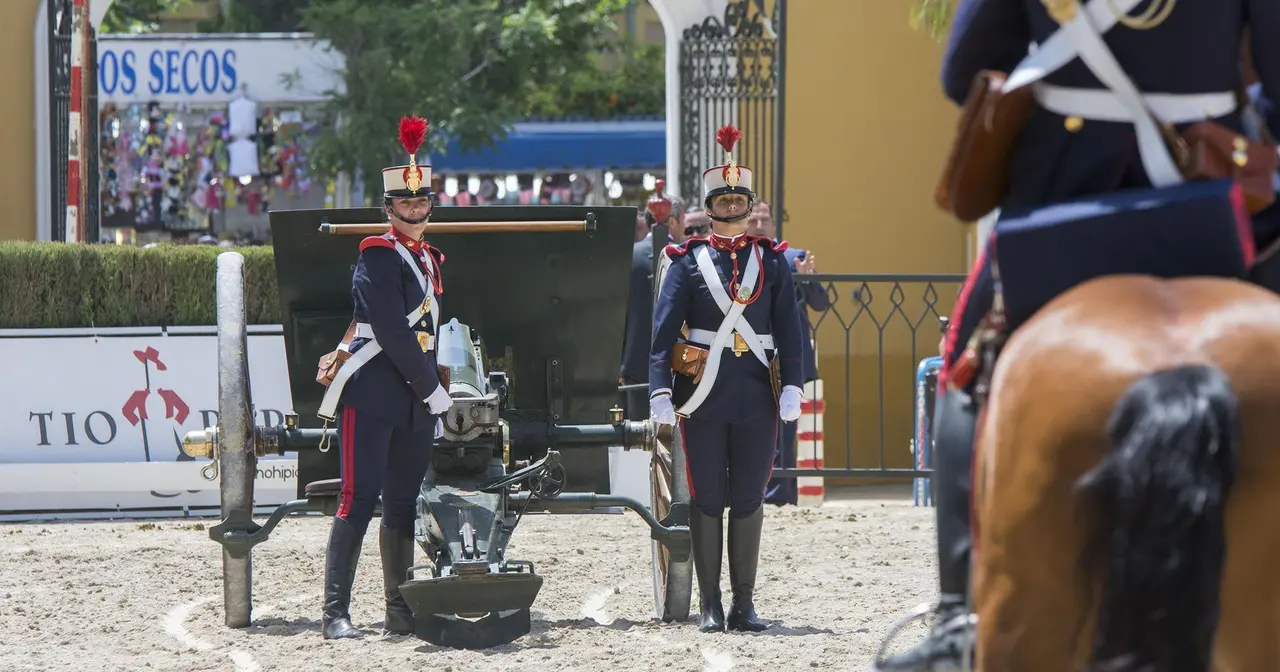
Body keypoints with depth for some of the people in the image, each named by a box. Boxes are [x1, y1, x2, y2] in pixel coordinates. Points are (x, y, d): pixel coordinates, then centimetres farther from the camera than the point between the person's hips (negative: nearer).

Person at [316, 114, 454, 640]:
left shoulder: (430, 260, 17)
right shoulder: (378, 257, -9)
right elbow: (392, 333, -16)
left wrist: (434, 399, 18)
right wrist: (433, 391, -13)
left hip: (415, 400, 8)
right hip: (372, 397, -8)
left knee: (404, 505, 9)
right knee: (360, 500, -11)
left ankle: (400, 611, 13)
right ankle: (336, 612, -13)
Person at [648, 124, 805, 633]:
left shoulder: (772, 261, 8)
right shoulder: (688, 261, 3)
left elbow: (789, 329, 4)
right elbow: (664, 328, -2)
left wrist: (792, 385, -9)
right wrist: (660, 389, -13)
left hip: (757, 398, 1)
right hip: (703, 396, -1)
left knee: (749, 500, 4)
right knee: (708, 500, 1)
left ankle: (744, 604, 11)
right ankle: (710, 606, 6)